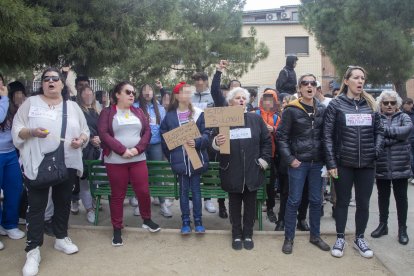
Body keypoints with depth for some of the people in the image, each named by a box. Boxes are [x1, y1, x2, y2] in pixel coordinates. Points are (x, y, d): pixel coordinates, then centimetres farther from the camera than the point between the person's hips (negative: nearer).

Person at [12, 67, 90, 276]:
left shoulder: (73, 106, 11)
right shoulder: (30, 103, 3)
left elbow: (85, 131, 12)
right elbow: (16, 131, 0)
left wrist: (81, 139, -9)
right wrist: (32, 132, -20)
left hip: (67, 164, 3)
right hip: (37, 164, -3)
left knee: (63, 202, 14)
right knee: (36, 206, 0)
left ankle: (61, 238, 32)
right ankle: (33, 250, 7)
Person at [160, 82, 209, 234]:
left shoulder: (199, 113, 0)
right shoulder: (170, 116, 2)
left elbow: (206, 134, -3)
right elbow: (164, 137, 6)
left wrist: (197, 142, -20)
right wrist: (170, 156, 2)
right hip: (180, 159, 1)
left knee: (196, 189, 7)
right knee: (184, 190, 9)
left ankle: (198, 221, 18)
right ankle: (185, 221, 19)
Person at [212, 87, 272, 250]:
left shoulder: (256, 119, 5)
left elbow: (267, 141, 7)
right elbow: (214, 143, -2)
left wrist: (264, 161, -1)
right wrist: (217, 142, -25)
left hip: (252, 172, 1)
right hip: (232, 172, -1)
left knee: (250, 205, 11)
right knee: (235, 204, 11)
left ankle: (248, 234, 28)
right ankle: (236, 235, 26)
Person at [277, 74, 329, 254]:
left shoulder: (322, 110, 5)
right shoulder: (291, 110, -6)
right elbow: (281, 136, -5)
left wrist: (326, 159, 2)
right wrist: (290, 159, -11)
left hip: (317, 163, 4)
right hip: (298, 162, -4)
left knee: (316, 201, 13)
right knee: (294, 201, 3)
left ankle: (315, 236, 29)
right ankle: (289, 238, 17)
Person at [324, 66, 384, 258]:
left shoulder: (370, 104, 8)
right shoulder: (336, 104, -3)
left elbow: (379, 130, 13)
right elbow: (327, 135, -6)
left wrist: (377, 151, -4)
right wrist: (331, 162, -11)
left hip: (367, 164, 3)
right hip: (343, 163, -3)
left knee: (363, 203, 12)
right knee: (342, 202, 9)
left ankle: (359, 239, 30)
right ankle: (340, 238, 25)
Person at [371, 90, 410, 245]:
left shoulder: (403, 117, 4)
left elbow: (407, 129, -16)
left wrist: (385, 130, -18)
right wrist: (395, 137, -18)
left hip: (400, 166, 0)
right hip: (381, 166, 0)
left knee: (401, 197, 8)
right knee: (383, 196, 14)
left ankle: (402, 229, 21)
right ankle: (383, 225, 29)